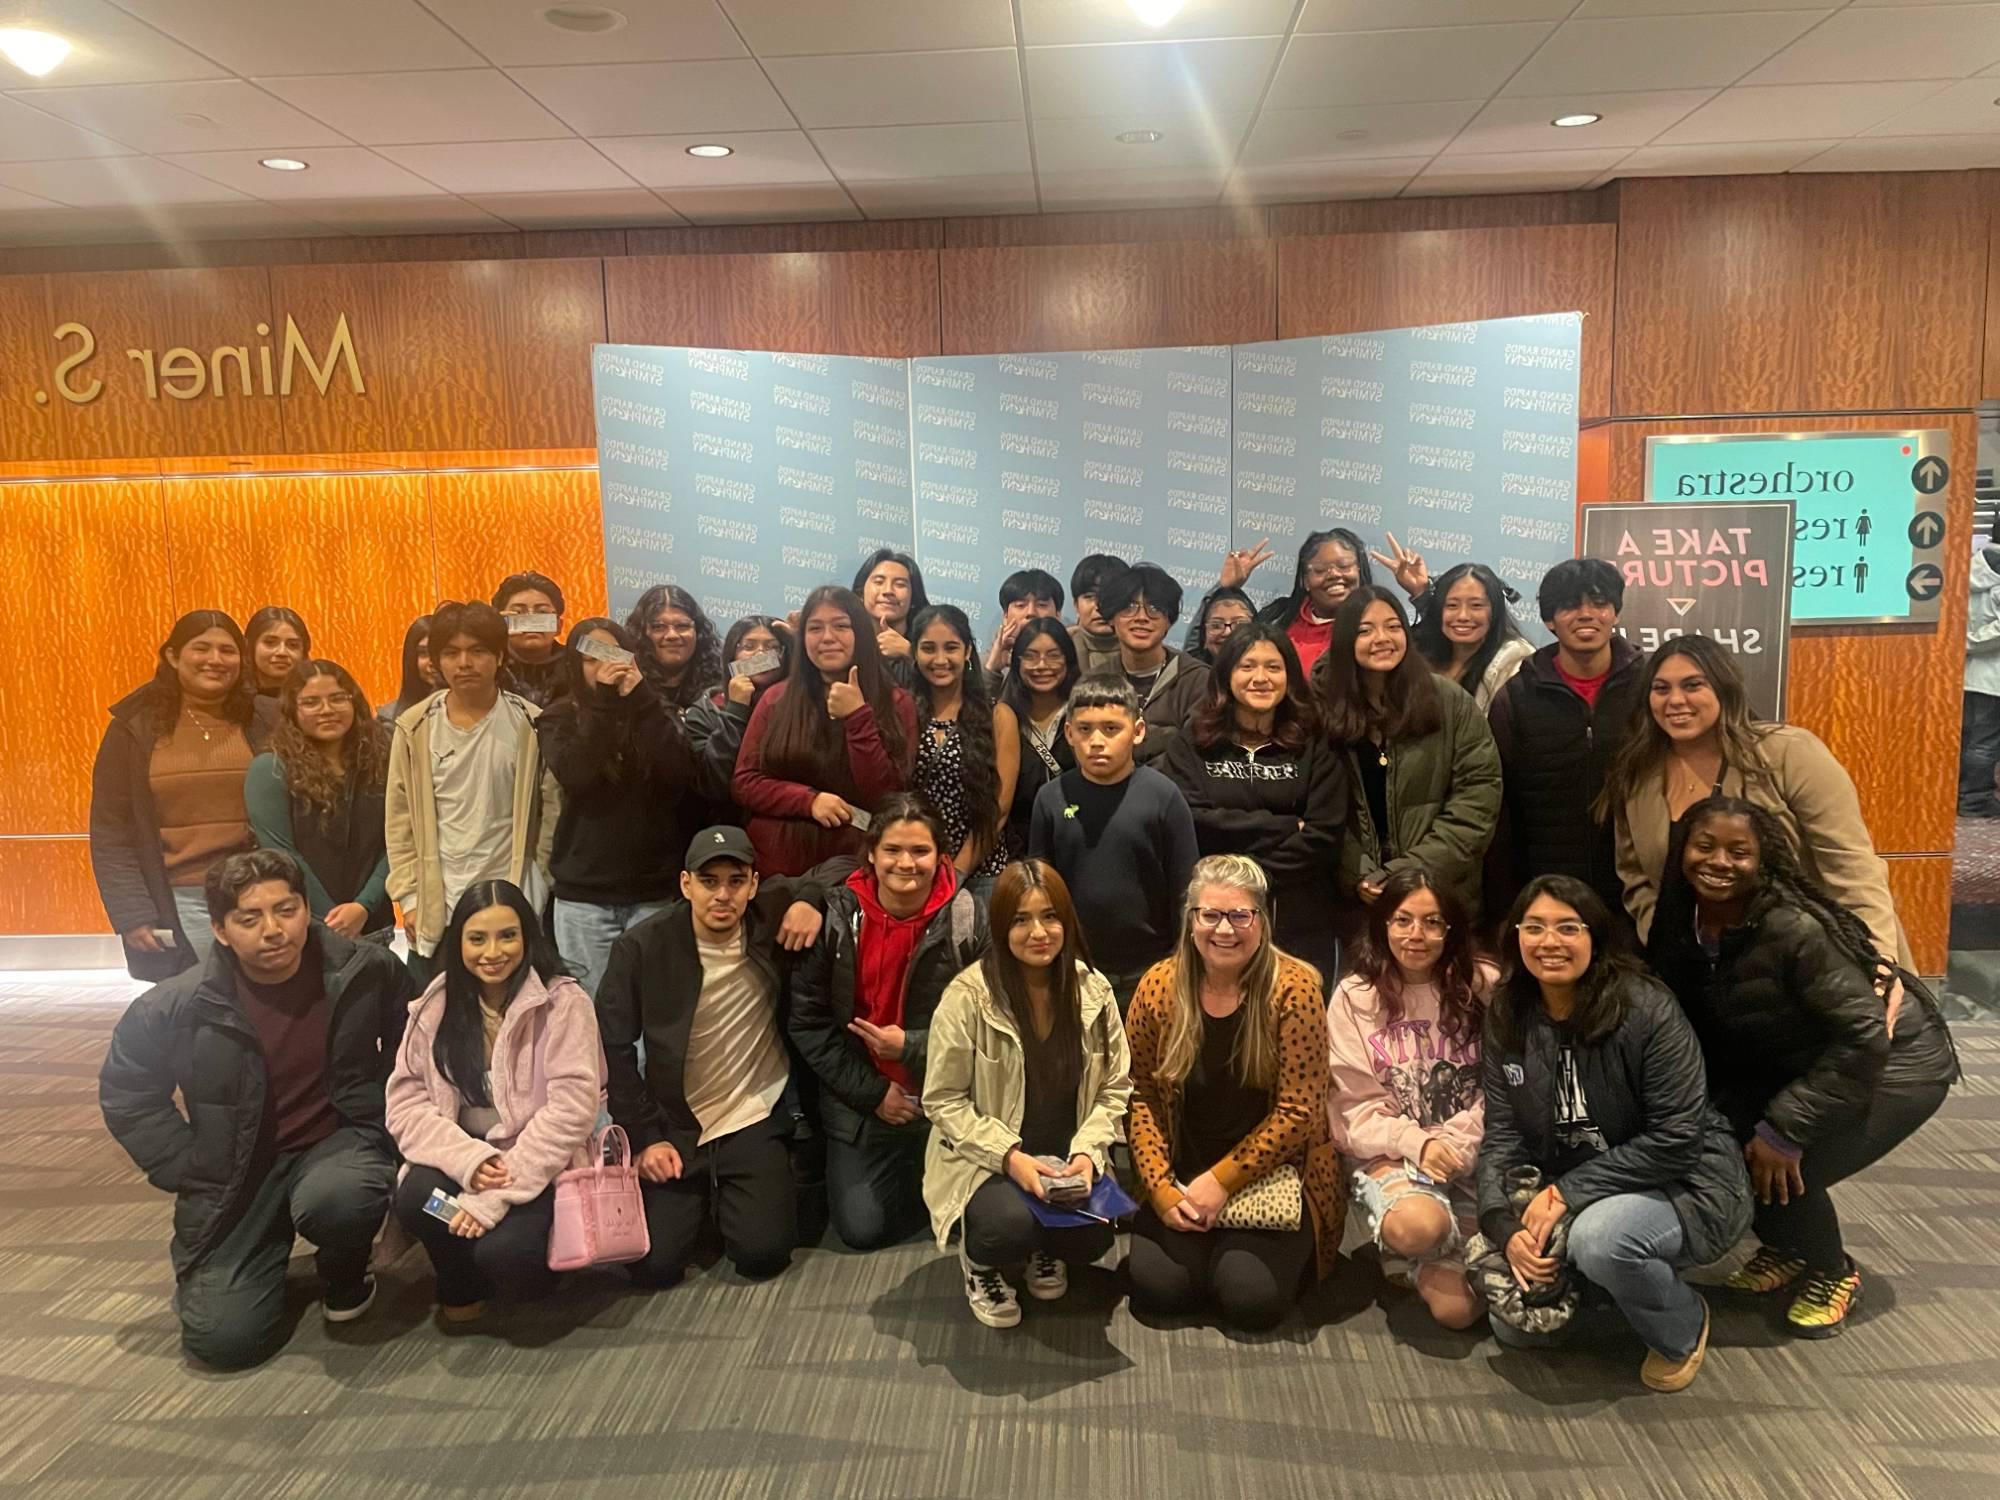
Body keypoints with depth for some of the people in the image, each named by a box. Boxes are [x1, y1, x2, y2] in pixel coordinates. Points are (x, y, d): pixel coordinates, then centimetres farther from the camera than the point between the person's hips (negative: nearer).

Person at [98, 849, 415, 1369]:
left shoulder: (367, 973, -13)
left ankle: (345, 1269, 1)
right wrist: (191, 1172, -3)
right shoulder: (175, 1008, -13)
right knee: (223, 1339, -10)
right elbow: (125, 1096, 2)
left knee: (333, 1201, -37)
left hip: (337, 1142, -1)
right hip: (237, 1174, 1)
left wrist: (382, 1125, 0)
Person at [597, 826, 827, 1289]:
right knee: (655, 1264, -9)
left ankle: (729, 1196, 21)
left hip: (755, 1120, 0)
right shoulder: (641, 948, -11)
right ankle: (700, 1196, 23)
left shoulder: (772, 914, -7)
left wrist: (809, 900, -15)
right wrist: (644, 1138, -9)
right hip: (674, 1127, 0)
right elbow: (614, 1048, -5)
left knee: (763, 1254, -13)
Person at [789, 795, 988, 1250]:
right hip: (860, 1101, 1)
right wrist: (872, 1092, -9)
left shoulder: (968, 920, -12)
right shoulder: (837, 915, -9)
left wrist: (911, 1047, -20)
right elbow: (807, 1021, -4)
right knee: (861, 1229, -4)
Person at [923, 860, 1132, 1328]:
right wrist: (1009, 1155, -22)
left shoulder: (1093, 990, -4)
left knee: (1091, 1239, -22)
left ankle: (1043, 1249, 17)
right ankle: (979, 1259, 7)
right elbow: (943, 1100, -12)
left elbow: (1115, 1087, 2)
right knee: (1010, 1225, -33)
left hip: (1067, 1160, 4)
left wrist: (1087, 1150, -15)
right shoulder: (968, 996, -16)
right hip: (985, 1160, -3)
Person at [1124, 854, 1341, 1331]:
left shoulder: (1292, 988, -15)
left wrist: (1221, 1181, -15)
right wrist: (1161, 1188, -11)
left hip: (1272, 1176, -2)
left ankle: (1285, 1252, 14)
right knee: (1157, 1287, -16)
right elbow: (1142, 1097, -1)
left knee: (1250, 1298, -20)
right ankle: (1203, 1240, 16)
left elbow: (1296, 1110, -14)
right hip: (1182, 1176, 3)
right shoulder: (1159, 987, -5)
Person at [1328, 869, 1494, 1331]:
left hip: (1473, 1154, 1)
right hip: (1389, 1154, -1)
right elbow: (1355, 1107, -3)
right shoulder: (1355, 997, 1)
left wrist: (1454, 1145, -16)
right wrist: (1416, 1144, -18)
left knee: (1458, 1306, -19)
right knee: (1417, 1224, -35)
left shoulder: (1484, 987, 2)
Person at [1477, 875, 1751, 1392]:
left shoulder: (1646, 1010, -21)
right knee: (1514, 1325, -6)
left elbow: (1676, 1139, -21)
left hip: (1686, 1183, -5)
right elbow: (1502, 1133, -6)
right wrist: (1505, 1226, -22)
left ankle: (1684, 1329, -3)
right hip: (1570, 1192, 5)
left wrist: (1569, 1192, -25)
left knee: (1599, 1238, -36)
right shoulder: (1507, 1019, -4)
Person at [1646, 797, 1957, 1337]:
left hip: (1896, 1062, -6)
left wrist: (1784, 1130, -28)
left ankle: (1834, 1273, 11)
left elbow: (1865, 1039, -31)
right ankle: (1787, 1247, 20)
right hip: (1798, 1065, 7)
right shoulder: (1683, 924, -12)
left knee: (1780, 1171, -22)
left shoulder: (1795, 929, -33)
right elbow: (1703, 1030, 1)